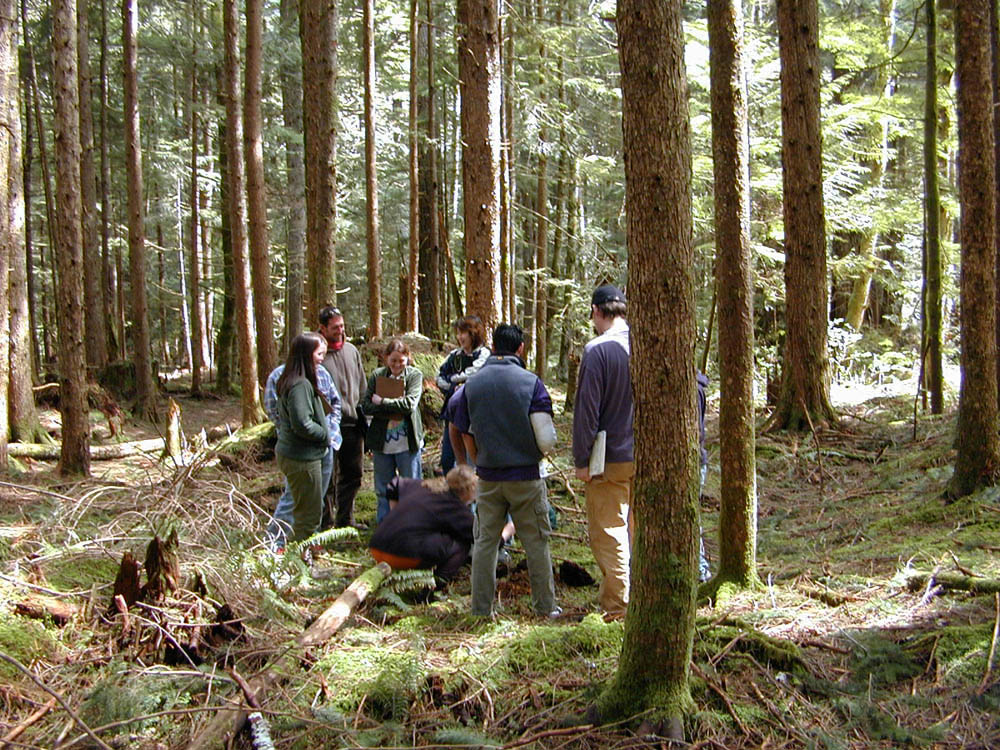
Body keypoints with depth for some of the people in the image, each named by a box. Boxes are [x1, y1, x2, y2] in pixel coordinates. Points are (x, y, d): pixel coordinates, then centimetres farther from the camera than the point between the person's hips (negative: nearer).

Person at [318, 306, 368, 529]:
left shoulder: (352, 350, 11)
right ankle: (326, 525, 12)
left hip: (353, 425, 6)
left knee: (352, 475, 13)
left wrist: (364, 418, 14)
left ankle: (346, 521, 26)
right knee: (329, 478, 1)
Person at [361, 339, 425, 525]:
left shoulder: (414, 375, -4)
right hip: (382, 443, 2)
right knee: (383, 490, 14)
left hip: (408, 443, -2)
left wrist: (381, 402, -12)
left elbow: (410, 404, -18)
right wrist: (395, 410, -16)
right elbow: (365, 406, -5)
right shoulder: (377, 375, 1)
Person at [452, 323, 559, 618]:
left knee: (485, 541, 11)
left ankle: (481, 608, 15)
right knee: (535, 542, 8)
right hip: (525, 476, -2)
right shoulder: (531, 382, -9)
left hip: (488, 479, 3)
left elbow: (466, 435, 8)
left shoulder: (472, 384, 1)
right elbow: (546, 437, -11)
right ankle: (546, 606, 16)